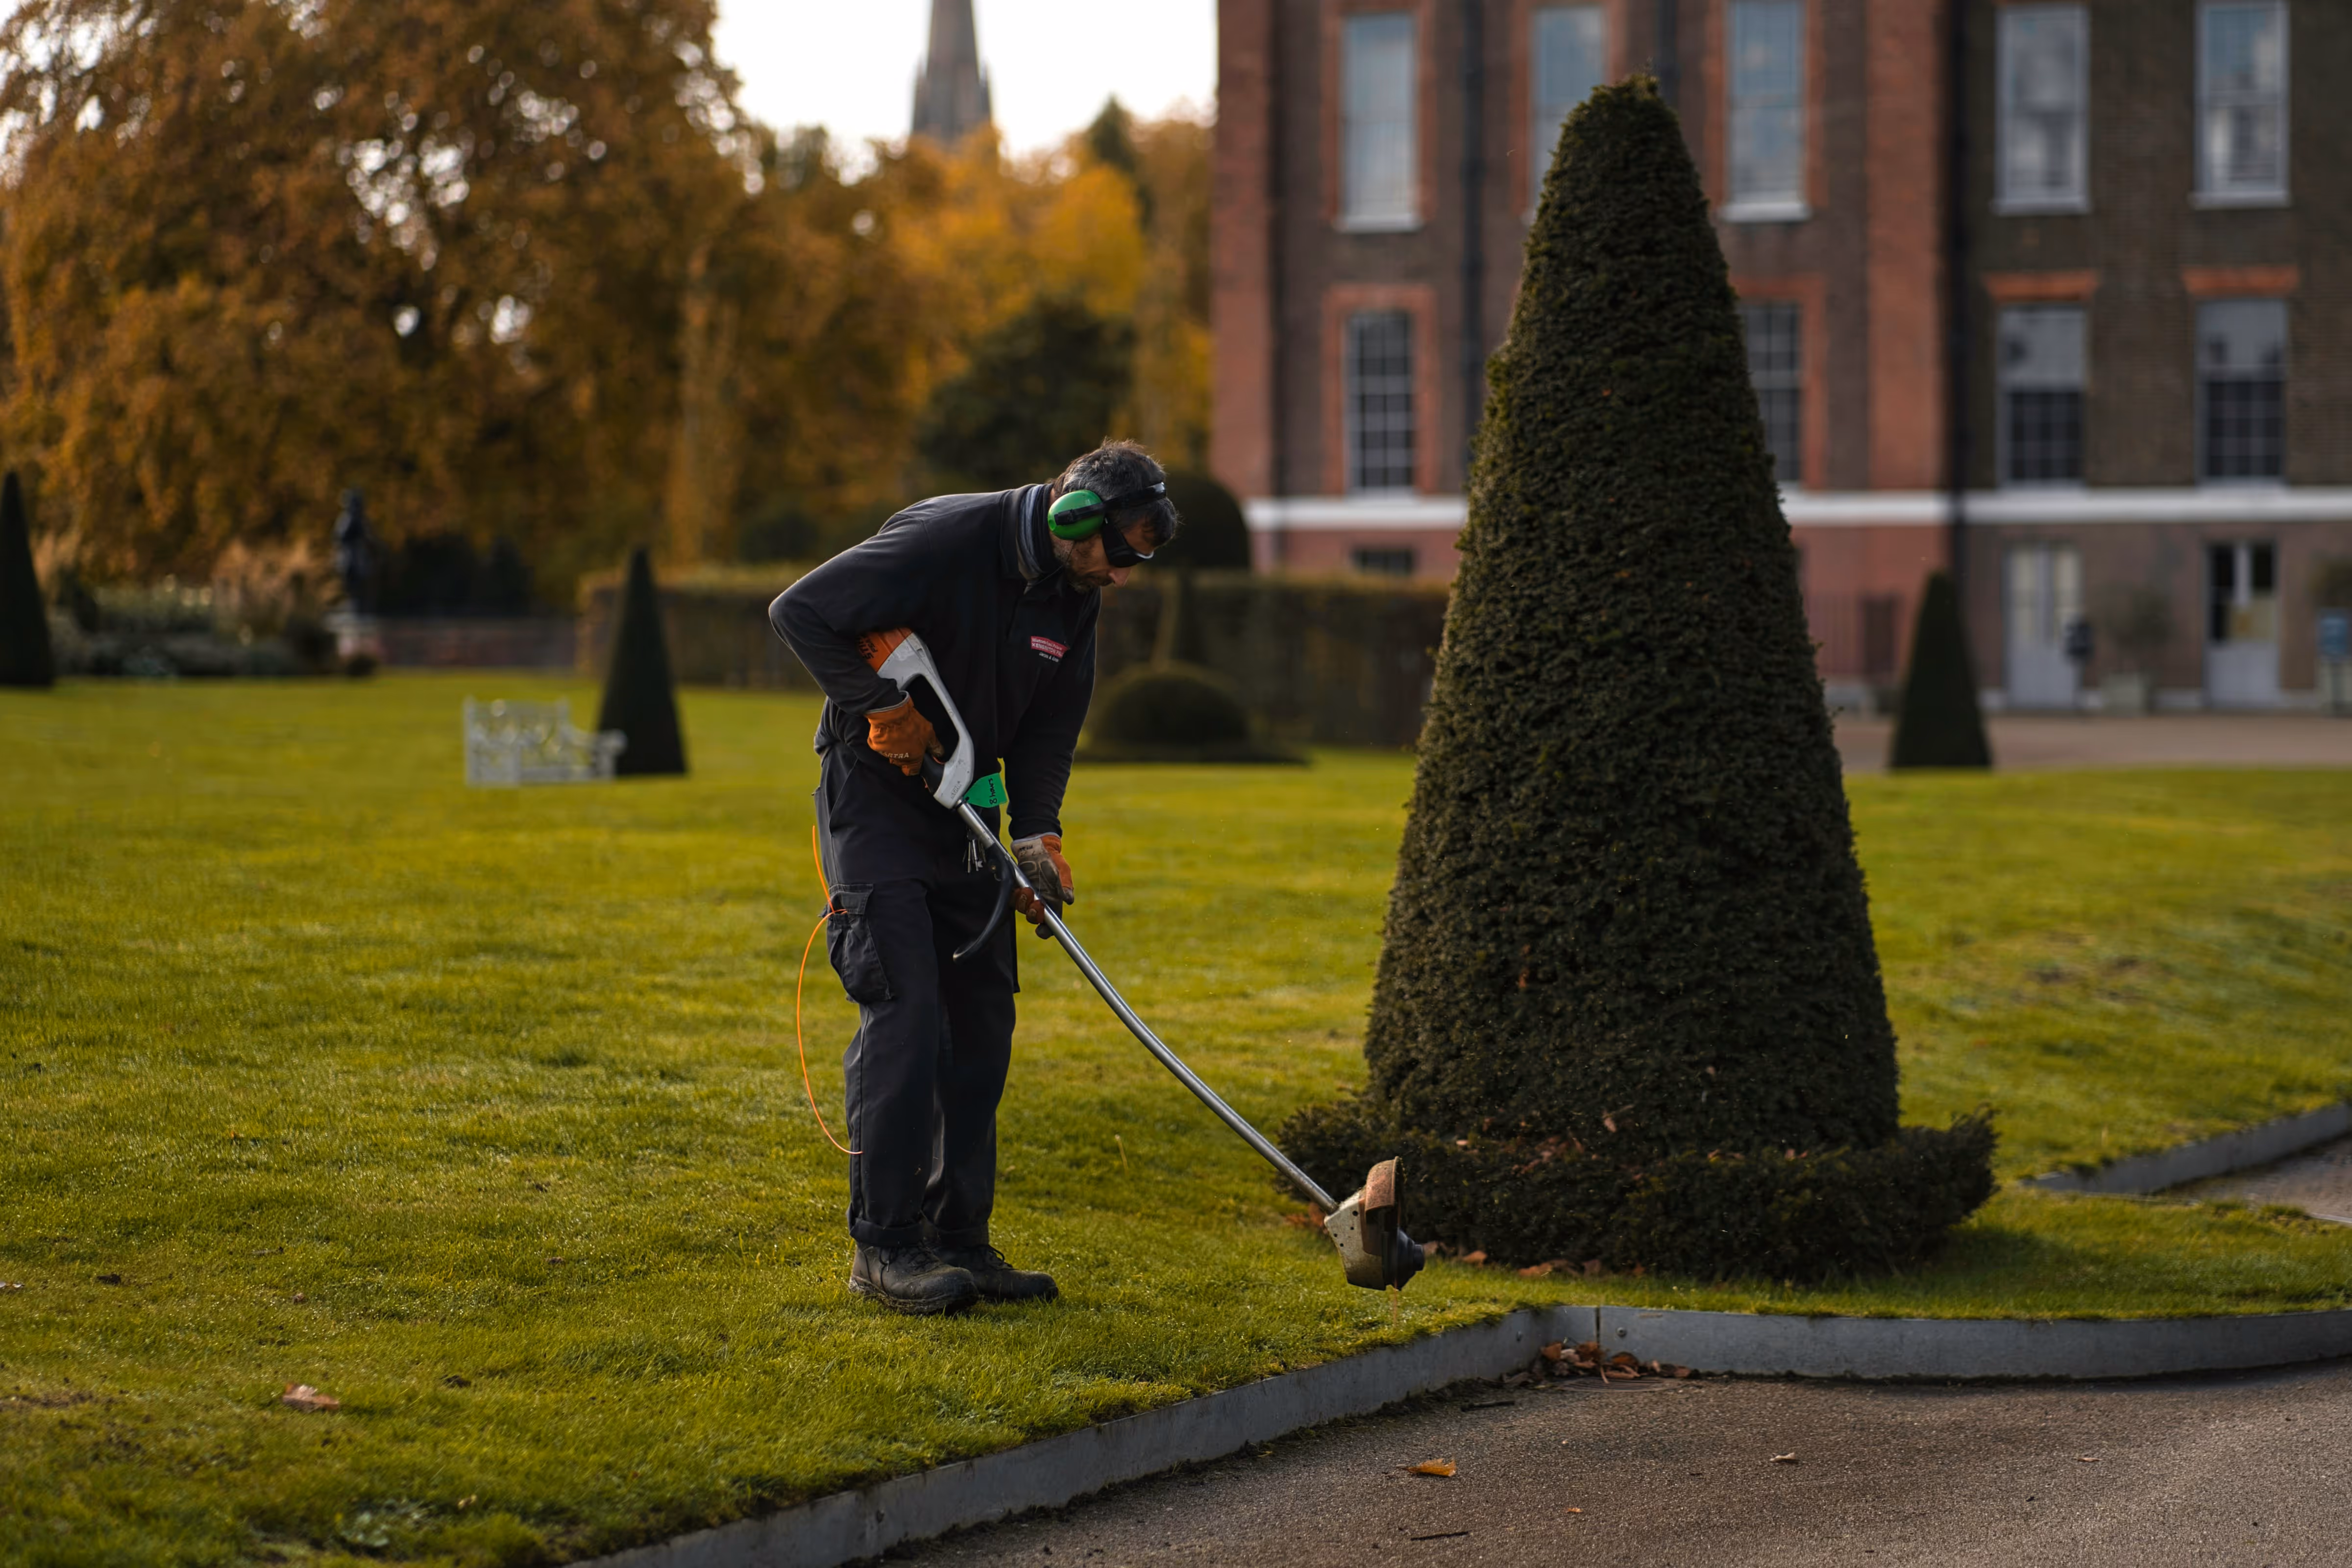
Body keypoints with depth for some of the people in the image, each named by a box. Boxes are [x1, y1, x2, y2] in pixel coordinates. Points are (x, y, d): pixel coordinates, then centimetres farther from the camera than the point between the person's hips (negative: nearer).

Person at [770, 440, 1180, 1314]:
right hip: (874, 795, -8)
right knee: (905, 1009, -15)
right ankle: (883, 1245, -10)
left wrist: (1037, 834, -7)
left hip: (962, 813, 8)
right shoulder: (941, 543, -23)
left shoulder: (1072, 596, 1)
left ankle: (957, 1239, 12)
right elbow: (799, 612, -23)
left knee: (982, 1017, 5)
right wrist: (880, 709, -22)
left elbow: (1050, 726, 7)